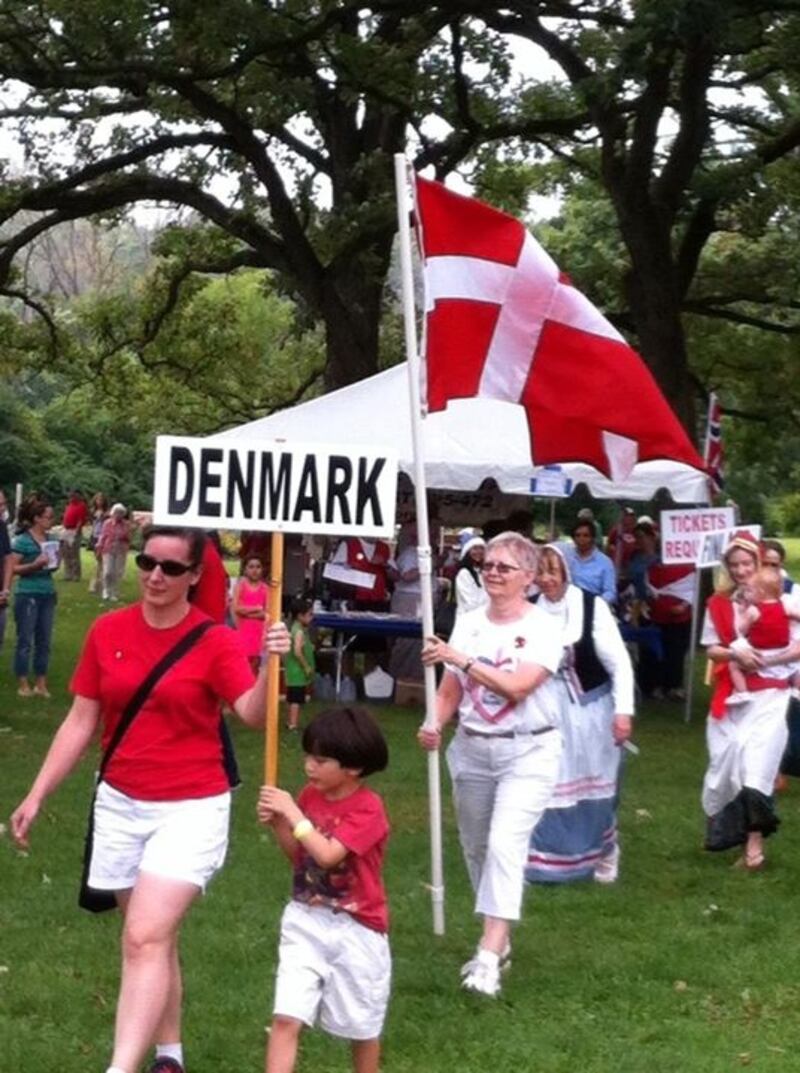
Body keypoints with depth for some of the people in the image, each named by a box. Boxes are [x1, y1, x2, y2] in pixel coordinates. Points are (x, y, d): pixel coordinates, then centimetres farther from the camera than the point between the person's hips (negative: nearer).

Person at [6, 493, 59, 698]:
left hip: (47, 594, 6)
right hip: (28, 595, -6)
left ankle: (41, 684, 17)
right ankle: (22, 685, 8)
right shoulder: (22, 541, -11)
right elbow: (11, 568, -12)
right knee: (25, 640, 1)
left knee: (44, 641, 10)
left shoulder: (49, 540, 8)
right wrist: (34, 565, -21)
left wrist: (55, 562, 0)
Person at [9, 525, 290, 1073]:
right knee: (157, 938, 14)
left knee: (145, 939, -16)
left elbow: (253, 714, -24)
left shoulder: (216, 640, -10)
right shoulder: (108, 631, 1)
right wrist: (36, 796, 4)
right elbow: (80, 723, 6)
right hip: (121, 805, 4)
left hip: (191, 809, -4)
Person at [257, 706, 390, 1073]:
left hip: (354, 930, -4)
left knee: (362, 1024, 12)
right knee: (285, 1018, -6)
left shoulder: (367, 808, -17)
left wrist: (293, 814, -22)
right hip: (305, 922, 4)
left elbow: (328, 855, -28)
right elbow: (299, 857, 10)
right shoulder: (309, 796, 1)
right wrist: (277, 824, -7)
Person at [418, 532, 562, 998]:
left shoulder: (542, 628, -9)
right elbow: (450, 690, 9)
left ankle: (489, 957, -21)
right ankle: (500, 940, 28)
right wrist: (436, 724, -10)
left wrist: (462, 659, -25)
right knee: (476, 847, 11)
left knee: (505, 845, -18)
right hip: (471, 749, 6)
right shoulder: (468, 623, 6)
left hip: (528, 753, -6)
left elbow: (517, 686, -23)